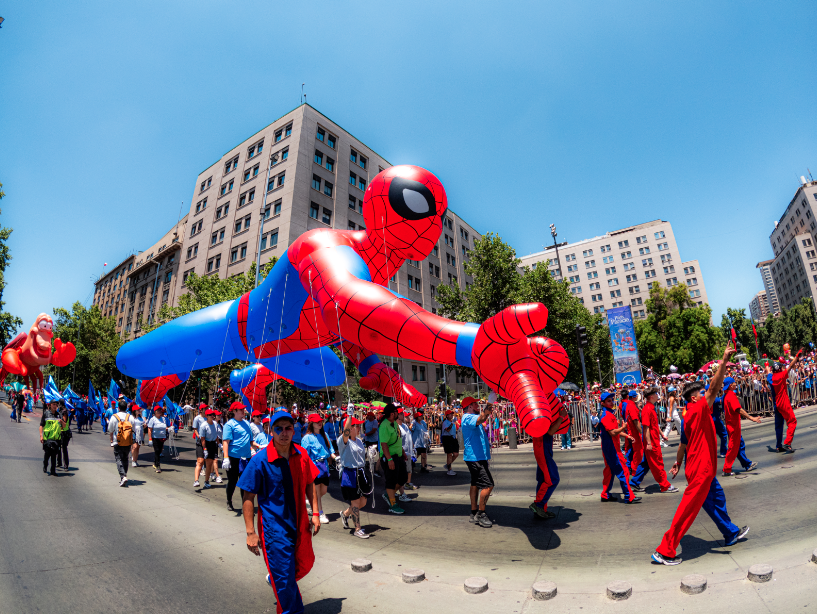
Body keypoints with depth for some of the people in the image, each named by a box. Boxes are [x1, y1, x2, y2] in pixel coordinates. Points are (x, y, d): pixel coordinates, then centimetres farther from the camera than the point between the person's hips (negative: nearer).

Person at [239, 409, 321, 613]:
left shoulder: (301, 454, -6)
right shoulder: (260, 460, -18)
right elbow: (248, 497, -12)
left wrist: (315, 513, 2)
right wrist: (251, 533, -13)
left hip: (300, 523, 5)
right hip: (274, 526, -5)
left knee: (305, 563, 22)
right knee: (285, 577, 4)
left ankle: (274, 579, 50)